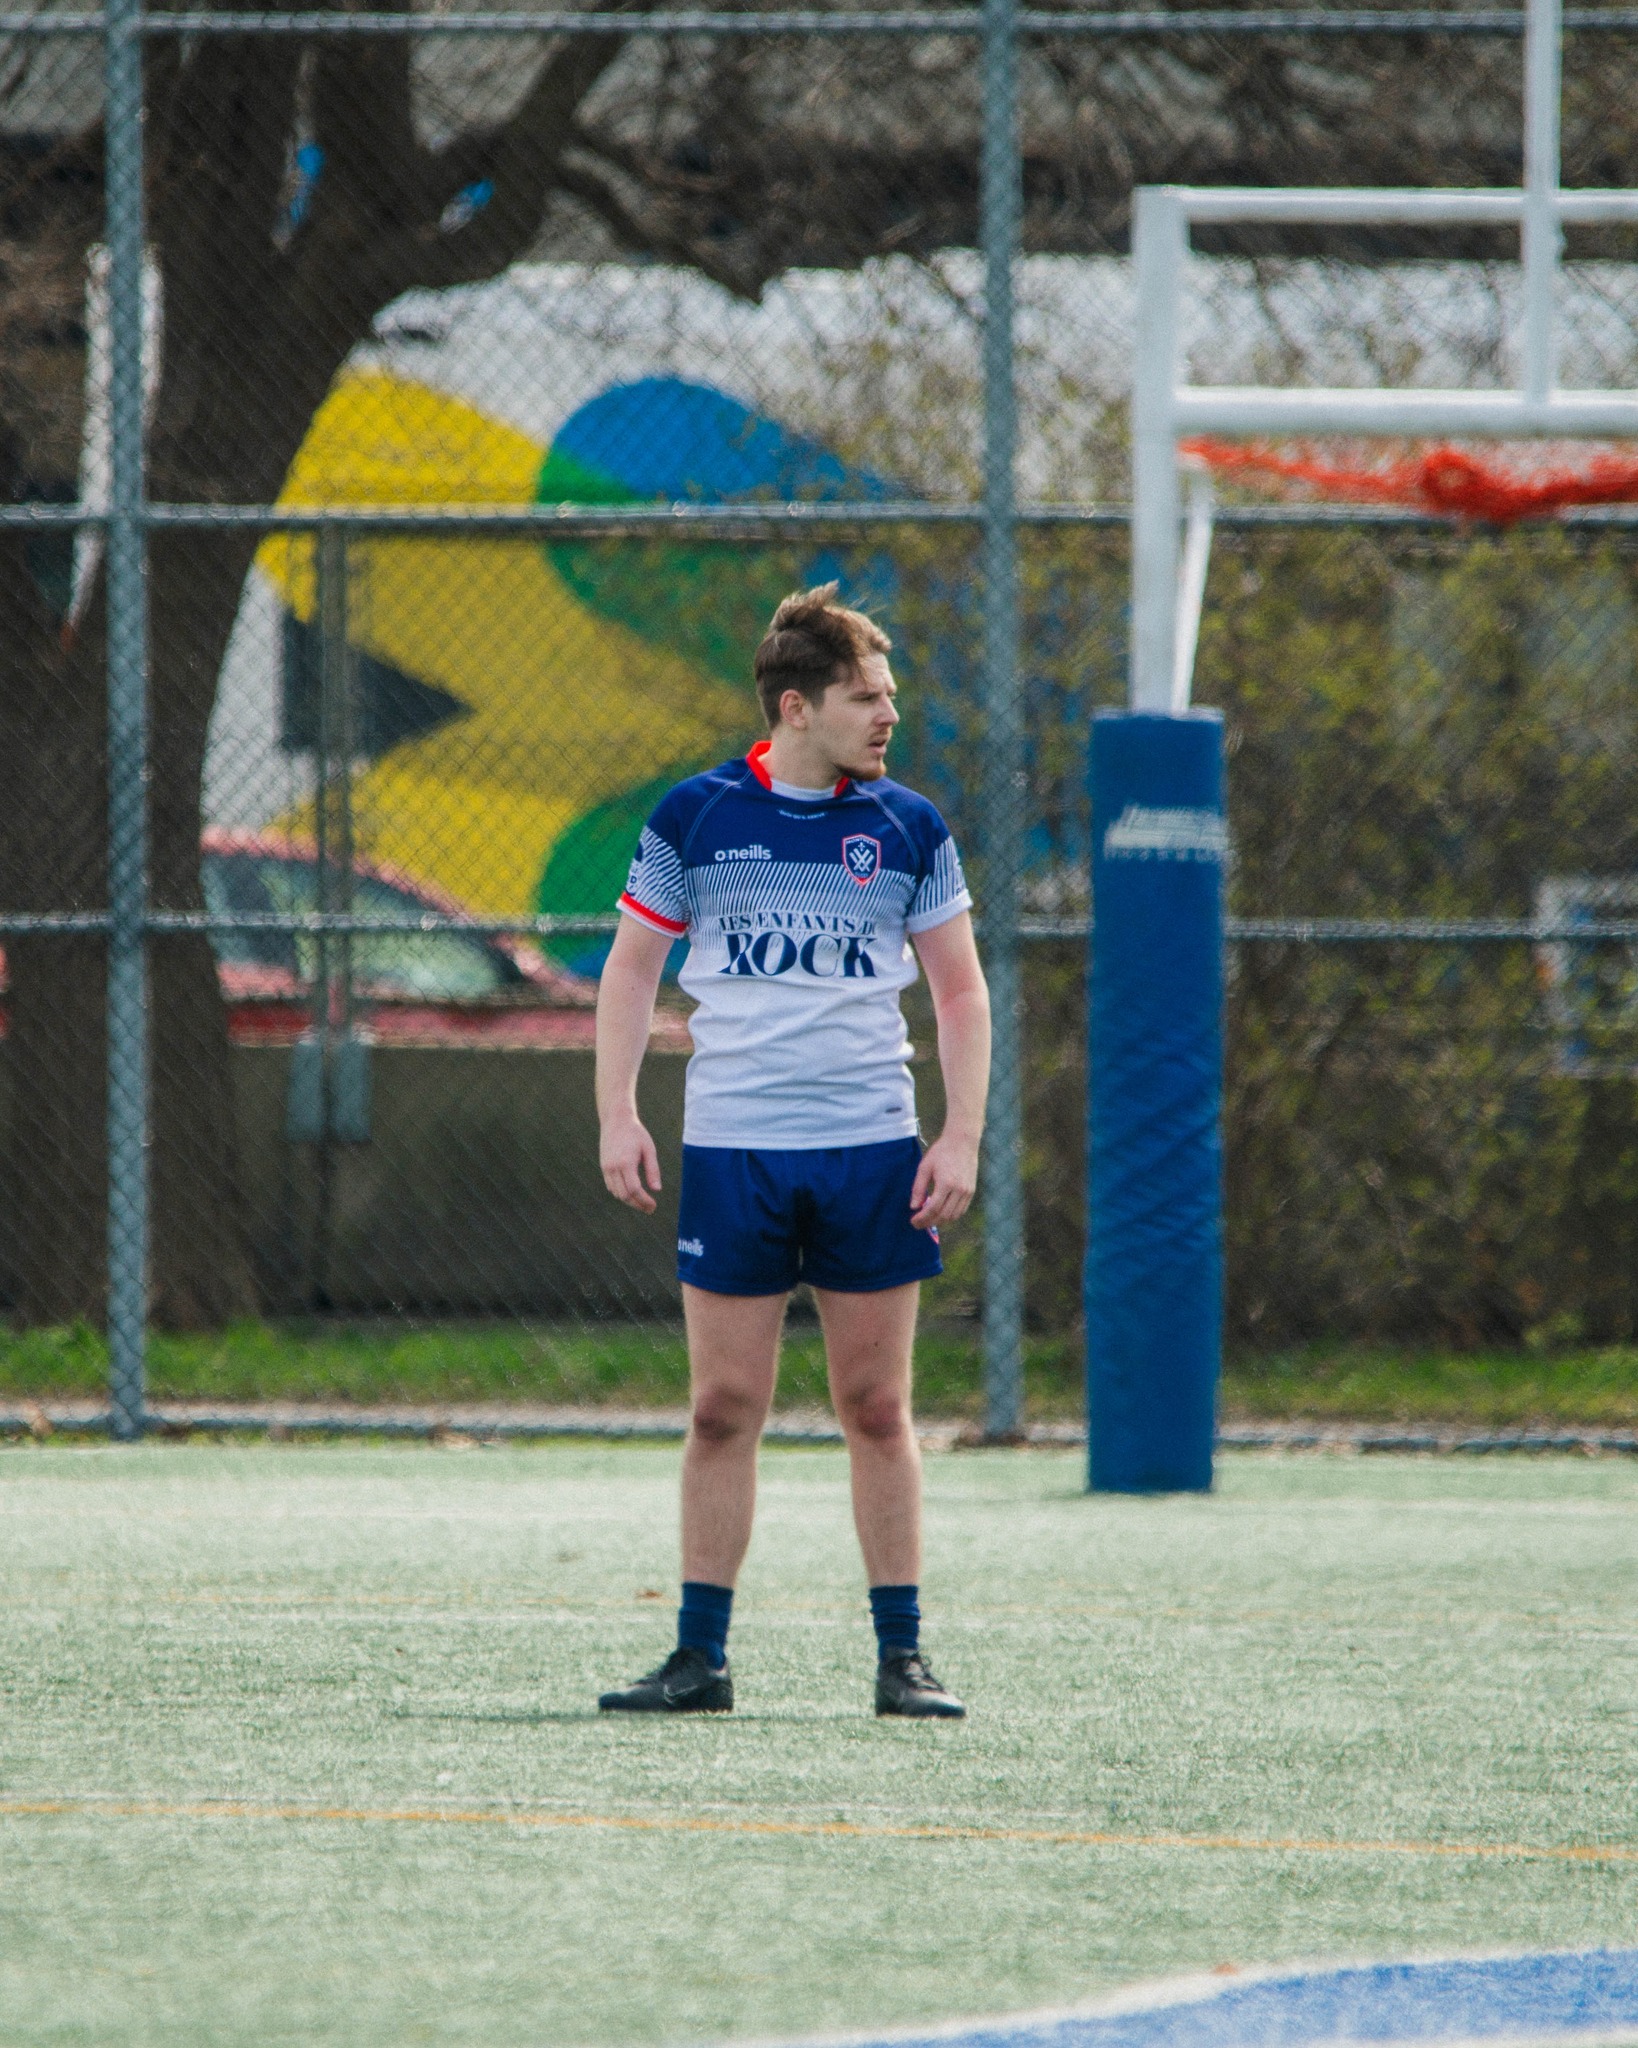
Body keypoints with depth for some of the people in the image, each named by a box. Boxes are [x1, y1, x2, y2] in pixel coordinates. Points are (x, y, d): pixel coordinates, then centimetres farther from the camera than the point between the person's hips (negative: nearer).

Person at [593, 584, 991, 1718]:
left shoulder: (910, 827, 4)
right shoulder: (693, 817, 1)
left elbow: (960, 989, 9)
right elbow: (632, 967, 9)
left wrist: (963, 1137, -1)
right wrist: (619, 1117, -1)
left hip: (874, 1154, 1)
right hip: (731, 1150, -1)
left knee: (878, 1409, 2)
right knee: (724, 1410, 1)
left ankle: (902, 1655, 7)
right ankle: (701, 1657, 7)